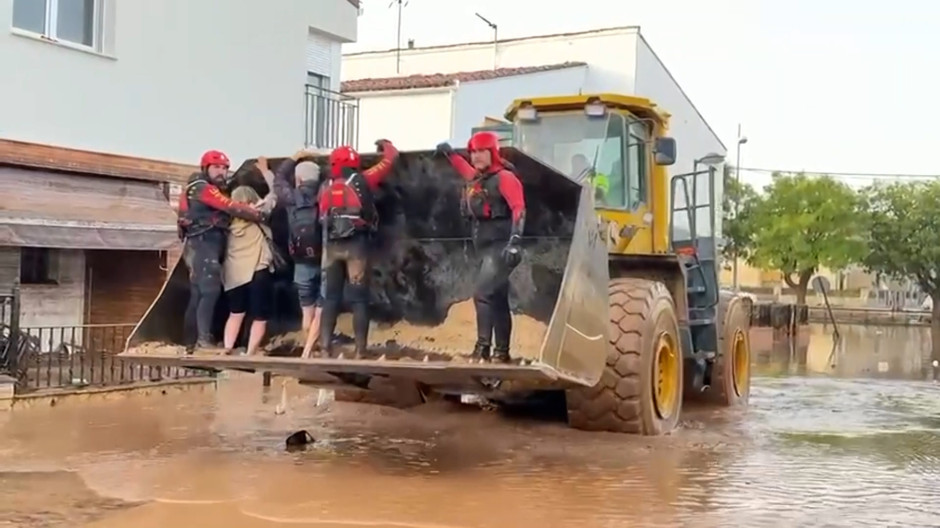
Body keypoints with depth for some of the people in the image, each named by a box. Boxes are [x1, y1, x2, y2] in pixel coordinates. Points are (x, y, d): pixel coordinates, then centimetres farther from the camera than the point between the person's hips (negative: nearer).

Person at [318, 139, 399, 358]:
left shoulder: (325, 188, 12)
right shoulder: (361, 181, 2)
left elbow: (323, 217, 18)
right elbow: (390, 158, 11)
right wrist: (386, 145, 31)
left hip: (332, 246, 3)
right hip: (356, 245, -3)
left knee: (331, 298, 10)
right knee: (359, 299, 0)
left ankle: (325, 349, 7)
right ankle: (360, 351, -2)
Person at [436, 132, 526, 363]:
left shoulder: (504, 178, -10)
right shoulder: (476, 179, 14)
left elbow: (519, 209, -21)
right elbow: (466, 170, 39)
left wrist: (515, 241, -31)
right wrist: (449, 153, 42)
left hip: (500, 248, -9)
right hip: (485, 248, 9)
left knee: (483, 294, -18)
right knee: (498, 300, 12)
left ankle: (483, 347, -19)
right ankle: (502, 351, 17)